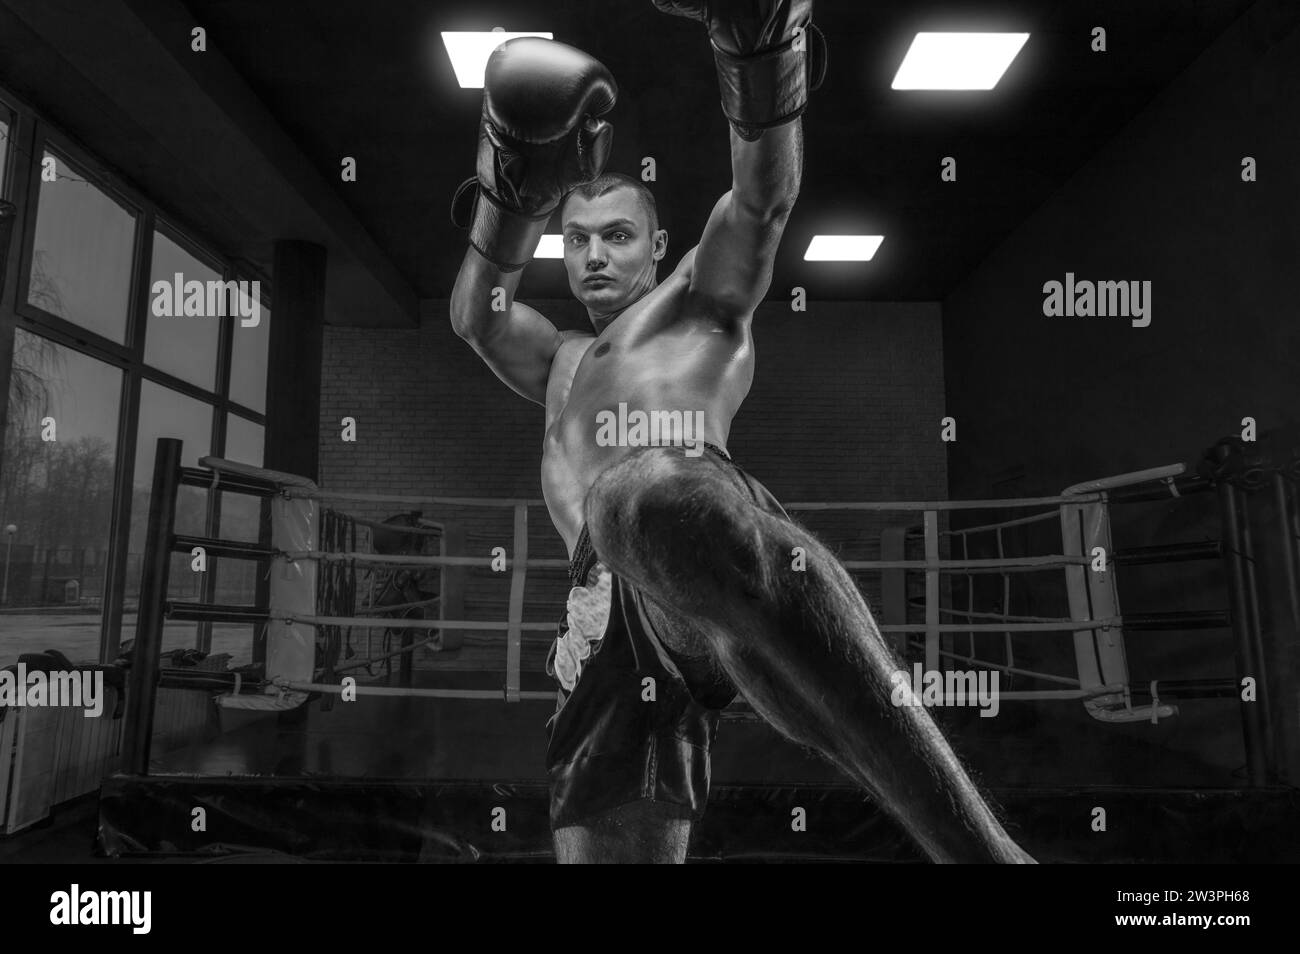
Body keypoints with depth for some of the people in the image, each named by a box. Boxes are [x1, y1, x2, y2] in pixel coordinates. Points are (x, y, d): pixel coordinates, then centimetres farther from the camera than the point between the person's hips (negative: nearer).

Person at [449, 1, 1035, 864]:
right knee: (602, 841, -1)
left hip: (691, 504, -5)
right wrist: (514, 198, 11)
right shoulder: (562, 366, 39)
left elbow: (763, 200, 7)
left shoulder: (704, 301, 25)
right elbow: (477, 319, 22)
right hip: (615, 617, 6)